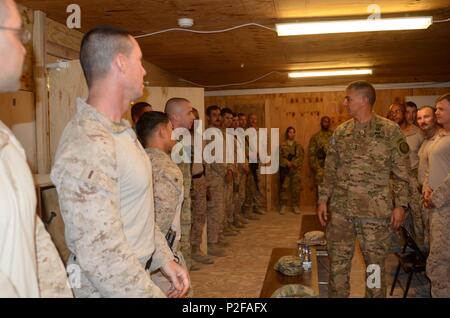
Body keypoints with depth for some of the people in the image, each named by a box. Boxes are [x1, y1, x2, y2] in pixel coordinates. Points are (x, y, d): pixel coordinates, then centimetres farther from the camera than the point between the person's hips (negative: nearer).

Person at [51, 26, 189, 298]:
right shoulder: (88, 146, -27)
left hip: (135, 275, 9)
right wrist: (154, 294, -21)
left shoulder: (121, 130, 6)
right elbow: (102, 255, -28)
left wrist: (165, 258, 6)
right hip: (109, 288, -9)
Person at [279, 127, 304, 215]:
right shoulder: (282, 145, 5)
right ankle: (283, 206, 4)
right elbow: (280, 157, -1)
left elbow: (301, 157, 2)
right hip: (285, 169, -1)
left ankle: (296, 206, 8)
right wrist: (287, 163, -15)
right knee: (284, 187, -3)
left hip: (296, 169, 1)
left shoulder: (298, 146, 11)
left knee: (296, 188, 0)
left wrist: (293, 164, -11)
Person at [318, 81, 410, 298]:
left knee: (375, 263, 10)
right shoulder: (340, 132, 7)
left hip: (375, 210, -3)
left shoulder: (390, 131, -4)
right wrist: (323, 199, 6)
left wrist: (400, 205, -6)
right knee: (337, 262, 10)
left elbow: (402, 172, -3)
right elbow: (330, 170, 10)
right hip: (340, 209, 4)